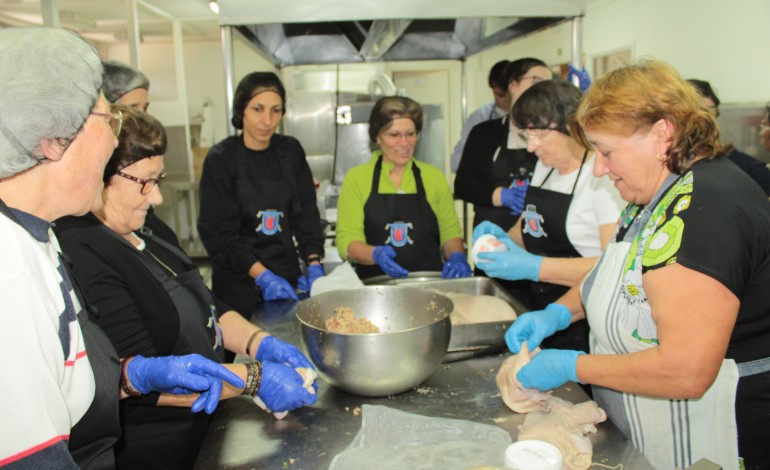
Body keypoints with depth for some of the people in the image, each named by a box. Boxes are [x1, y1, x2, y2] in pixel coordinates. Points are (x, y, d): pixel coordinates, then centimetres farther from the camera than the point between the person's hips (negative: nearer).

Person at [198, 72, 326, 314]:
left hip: (288, 276, 4)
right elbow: (219, 233, -12)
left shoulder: (290, 151, 3)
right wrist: (262, 276, -21)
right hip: (240, 285, -3)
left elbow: (306, 213, 4)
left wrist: (314, 263, -9)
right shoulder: (220, 160, -9)